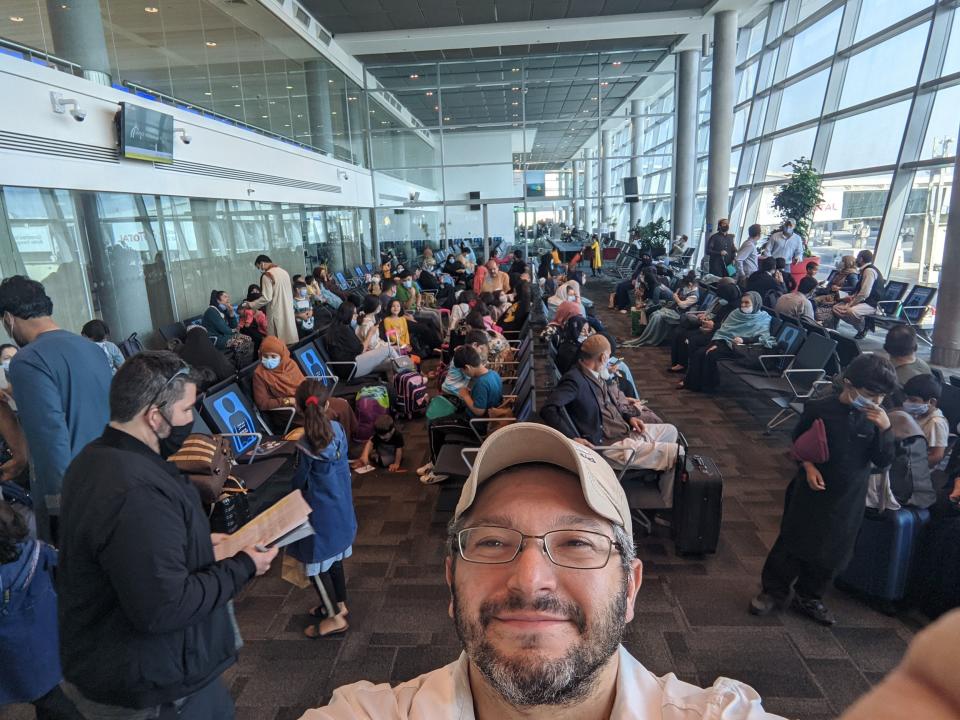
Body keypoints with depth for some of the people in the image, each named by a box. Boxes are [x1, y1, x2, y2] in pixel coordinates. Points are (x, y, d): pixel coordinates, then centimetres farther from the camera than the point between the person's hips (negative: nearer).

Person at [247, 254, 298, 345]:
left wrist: (251, 304, -4)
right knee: (289, 338, 10)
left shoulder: (267, 275, -11)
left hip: (276, 313, -7)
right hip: (288, 311, 7)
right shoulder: (284, 272, 10)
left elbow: (266, 297, -16)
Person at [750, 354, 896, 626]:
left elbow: (884, 461, -8)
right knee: (792, 542, 6)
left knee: (830, 552, 14)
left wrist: (885, 429, -21)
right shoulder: (820, 409, -14)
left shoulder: (877, 417, -6)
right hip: (811, 490, -3)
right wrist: (808, 465, -14)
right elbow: (798, 442, 1)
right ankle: (774, 592, 23)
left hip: (848, 498, 3)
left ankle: (808, 597, 34)